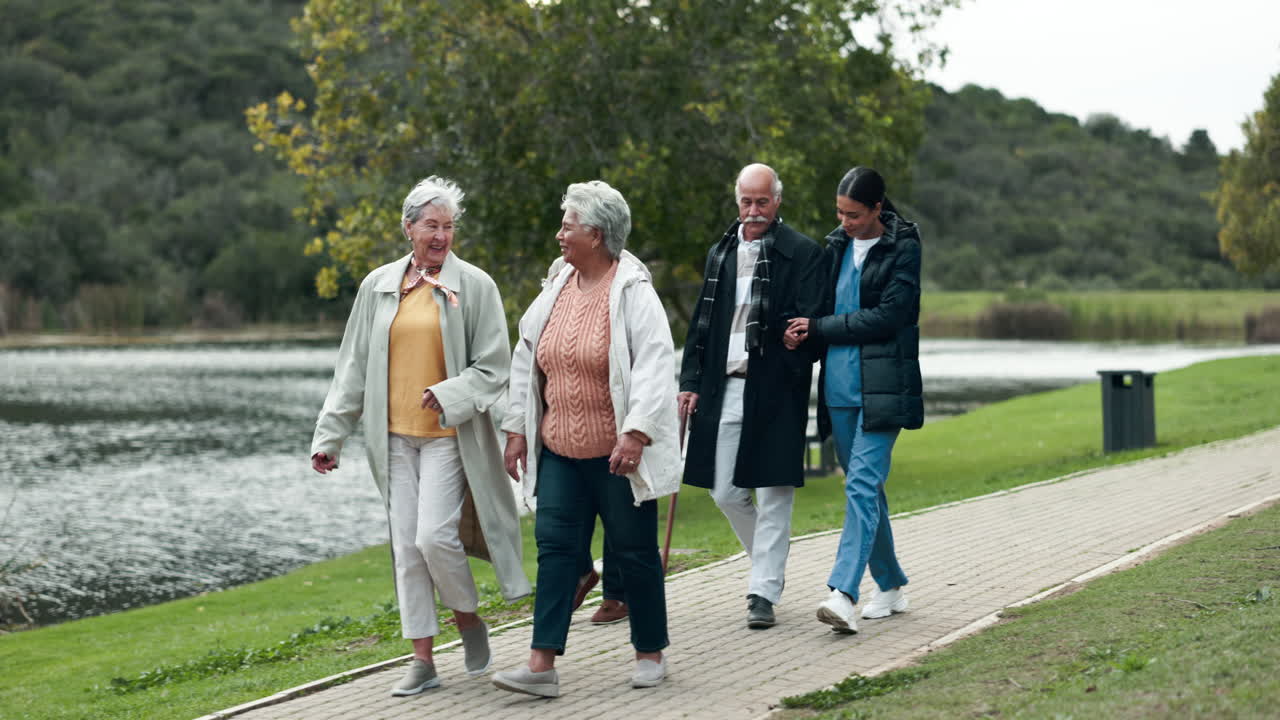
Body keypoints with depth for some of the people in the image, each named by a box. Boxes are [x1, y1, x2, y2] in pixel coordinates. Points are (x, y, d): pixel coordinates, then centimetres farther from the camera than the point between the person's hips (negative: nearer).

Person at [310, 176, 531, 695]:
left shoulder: (474, 286, -2)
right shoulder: (379, 286, 8)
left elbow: (492, 368, -2)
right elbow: (353, 366, 11)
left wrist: (449, 394, -19)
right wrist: (329, 435, 7)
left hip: (448, 434, -4)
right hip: (395, 436, 4)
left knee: (435, 536, -14)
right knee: (406, 548, 4)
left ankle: (468, 619, 14)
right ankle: (422, 661, 11)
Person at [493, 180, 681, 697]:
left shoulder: (633, 293, -11)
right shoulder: (556, 291, 8)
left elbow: (655, 366, -18)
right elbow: (526, 360, 14)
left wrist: (636, 433, -26)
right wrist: (517, 429, 11)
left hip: (617, 454, -6)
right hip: (560, 451, 6)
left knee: (634, 552, 5)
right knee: (555, 547, -1)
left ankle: (651, 653, 20)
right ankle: (541, 665, -4)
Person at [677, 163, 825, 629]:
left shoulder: (802, 254, -2)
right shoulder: (720, 254, 15)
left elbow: (809, 324, -6)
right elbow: (701, 324, 17)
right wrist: (691, 381, 10)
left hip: (775, 393, -5)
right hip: (723, 390, 6)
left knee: (773, 494, -3)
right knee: (725, 492, 8)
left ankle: (764, 592, 2)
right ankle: (770, 564, 30)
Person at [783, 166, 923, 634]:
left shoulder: (903, 248, -5)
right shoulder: (837, 246, 13)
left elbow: (889, 315, -14)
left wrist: (818, 328, -11)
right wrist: (805, 334, -4)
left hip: (882, 386, -6)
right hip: (840, 385, 6)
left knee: (862, 484, -16)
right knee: (865, 487, 11)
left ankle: (843, 592, -25)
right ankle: (891, 586, 23)